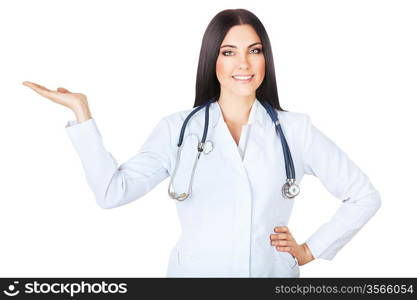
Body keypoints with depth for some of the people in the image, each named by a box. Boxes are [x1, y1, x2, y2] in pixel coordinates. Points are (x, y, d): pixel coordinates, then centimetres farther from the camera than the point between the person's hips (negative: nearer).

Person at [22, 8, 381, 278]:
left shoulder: (295, 129, -1)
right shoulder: (178, 128, -1)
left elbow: (365, 196, 4)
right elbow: (113, 191, -12)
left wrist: (309, 251, 0)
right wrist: (81, 111, -12)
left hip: (274, 272, 1)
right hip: (196, 273, 0)